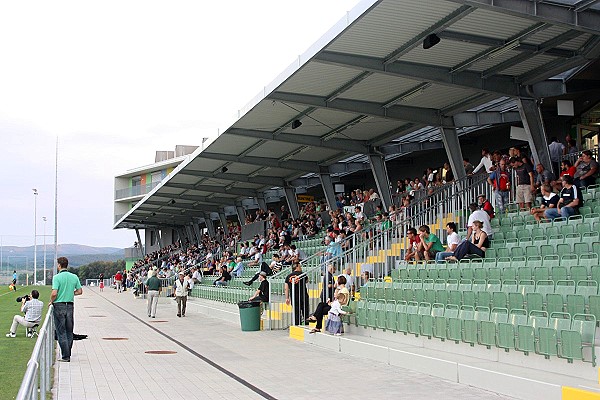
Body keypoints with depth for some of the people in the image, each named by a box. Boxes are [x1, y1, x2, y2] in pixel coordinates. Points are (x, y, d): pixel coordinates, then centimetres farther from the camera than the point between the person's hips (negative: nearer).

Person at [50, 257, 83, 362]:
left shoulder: (57, 277, -12)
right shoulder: (74, 277, 3)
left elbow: (54, 293, -19)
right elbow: (80, 291, 9)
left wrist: (51, 302, -1)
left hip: (59, 306, -4)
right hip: (70, 306, 4)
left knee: (61, 332, 1)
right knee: (69, 331, 13)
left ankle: (65, 356, -1)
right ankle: (68, 354, 18)